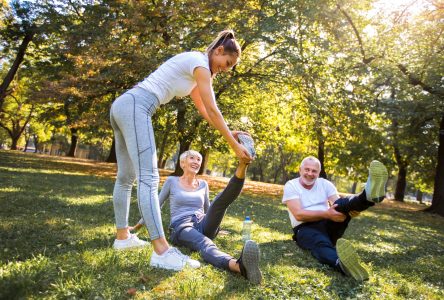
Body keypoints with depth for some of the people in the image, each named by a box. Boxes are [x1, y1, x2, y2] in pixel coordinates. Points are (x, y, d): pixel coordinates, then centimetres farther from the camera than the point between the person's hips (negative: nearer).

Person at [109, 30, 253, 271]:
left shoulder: (193, 66, 25)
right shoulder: (199, 62, -5)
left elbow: (204, 110, 25)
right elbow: (212, 110, -10)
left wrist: (229, 133, 17)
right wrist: (234, 146, -6)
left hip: (123, 106, 11)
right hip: (135, 107, -11)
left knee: (126, 177, 13)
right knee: (148, 178, -19)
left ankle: (122, 237, 22)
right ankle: (162, 251, -21)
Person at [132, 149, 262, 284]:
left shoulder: (203, 184, 18)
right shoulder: (171, 181, 9)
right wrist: (137, 226, 22)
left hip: (202, 225, 4)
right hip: (181, 227, -4)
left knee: (221, 199, -25)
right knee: (205, 244, -41)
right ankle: (240, 266, -72)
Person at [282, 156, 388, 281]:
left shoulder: (325, 184, 11)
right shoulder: (291, 186, -2)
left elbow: (338, 205, -5)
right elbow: (298, 214, -15)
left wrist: (352, 209, -29)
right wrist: (326, 214, -27)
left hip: (328, 225, 4)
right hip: (305, 229, -4)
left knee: (342, 204, -25)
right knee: (321, 243, -40)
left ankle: (369, 195, -56)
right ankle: (341, 264, -74)